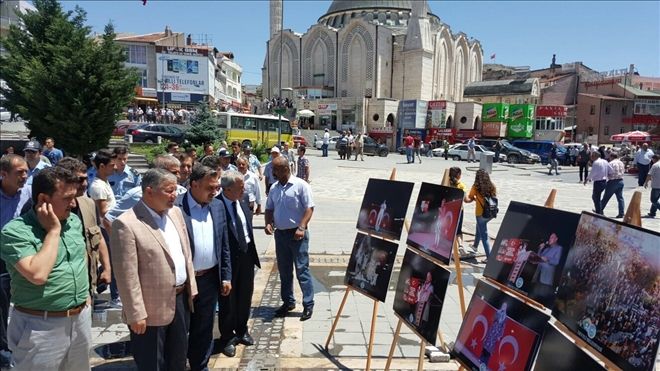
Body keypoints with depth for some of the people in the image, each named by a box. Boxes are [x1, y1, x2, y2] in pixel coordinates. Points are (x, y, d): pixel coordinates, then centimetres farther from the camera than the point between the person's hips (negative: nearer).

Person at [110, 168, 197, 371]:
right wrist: (136, 315, -17)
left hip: (181, 299, 7)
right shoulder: (126, 224, -19)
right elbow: (127, 276, -19)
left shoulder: (175, 212, 4)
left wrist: (191, 288, 11)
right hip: (152, 308, -6)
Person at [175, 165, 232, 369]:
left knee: (204, 329, 17)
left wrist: (226, 276, 7)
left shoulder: (218, 206, 4)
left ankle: (200, 365, 34)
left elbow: (224, 246, 9)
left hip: (210, 278, 5)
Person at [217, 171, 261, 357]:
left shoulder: (243, 202, 1)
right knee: (228, 299, 10)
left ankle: (242, 331, 39)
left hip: (247, 255, 6)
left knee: (245, 297, 19)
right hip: (227, 258, -6)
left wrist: (252, 252, 9)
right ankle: (227, 337, 28)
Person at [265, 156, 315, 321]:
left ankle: (308, 305, 5)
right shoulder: (274, 188, 10)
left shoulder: (300, 185, -9)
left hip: (296, 234, -6)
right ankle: (288, 302, 27)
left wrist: (302, 228, -22)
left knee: (302, 270, -3)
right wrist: (268, 223, -2)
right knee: (284, 271, 14)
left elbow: (309, 208, -13)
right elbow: (269, 209, 17)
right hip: (280, 233, 6)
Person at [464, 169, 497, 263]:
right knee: (479, 227, 31)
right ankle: (475, 246, 48)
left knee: (484, 235, 3)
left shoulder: (476, 187, -10)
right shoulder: (492, 186, 2)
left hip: (481, 213, -6)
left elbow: (468, 200, -8)